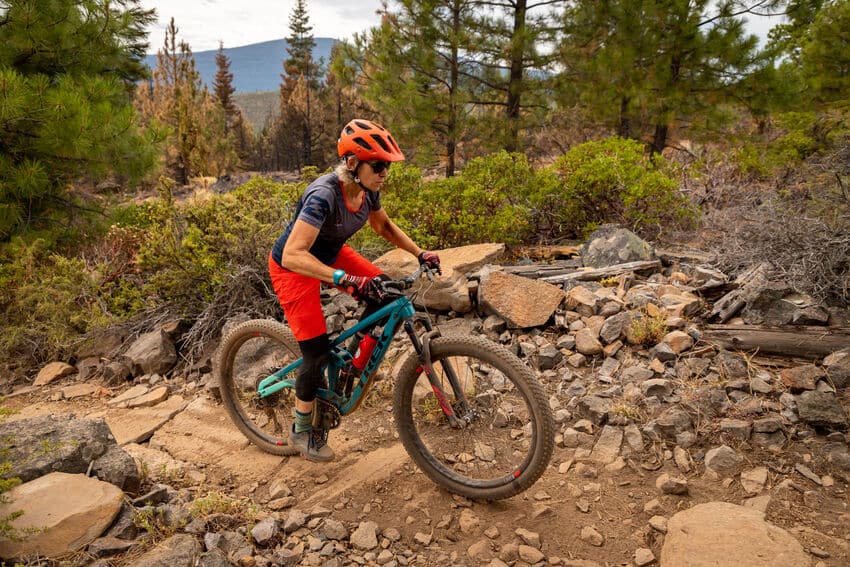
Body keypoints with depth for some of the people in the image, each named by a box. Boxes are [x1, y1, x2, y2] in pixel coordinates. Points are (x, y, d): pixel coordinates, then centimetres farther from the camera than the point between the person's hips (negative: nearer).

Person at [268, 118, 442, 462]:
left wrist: (420, 253, -2)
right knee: (317, 350, -9)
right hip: (293, 267, -7)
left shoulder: (368, 190, -13)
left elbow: (383, 226, 8)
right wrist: (345, 279, -55)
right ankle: (301, 431, 14)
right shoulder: (323, 195, -35)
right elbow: (293, 256, -44)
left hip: (330, 254, 7)